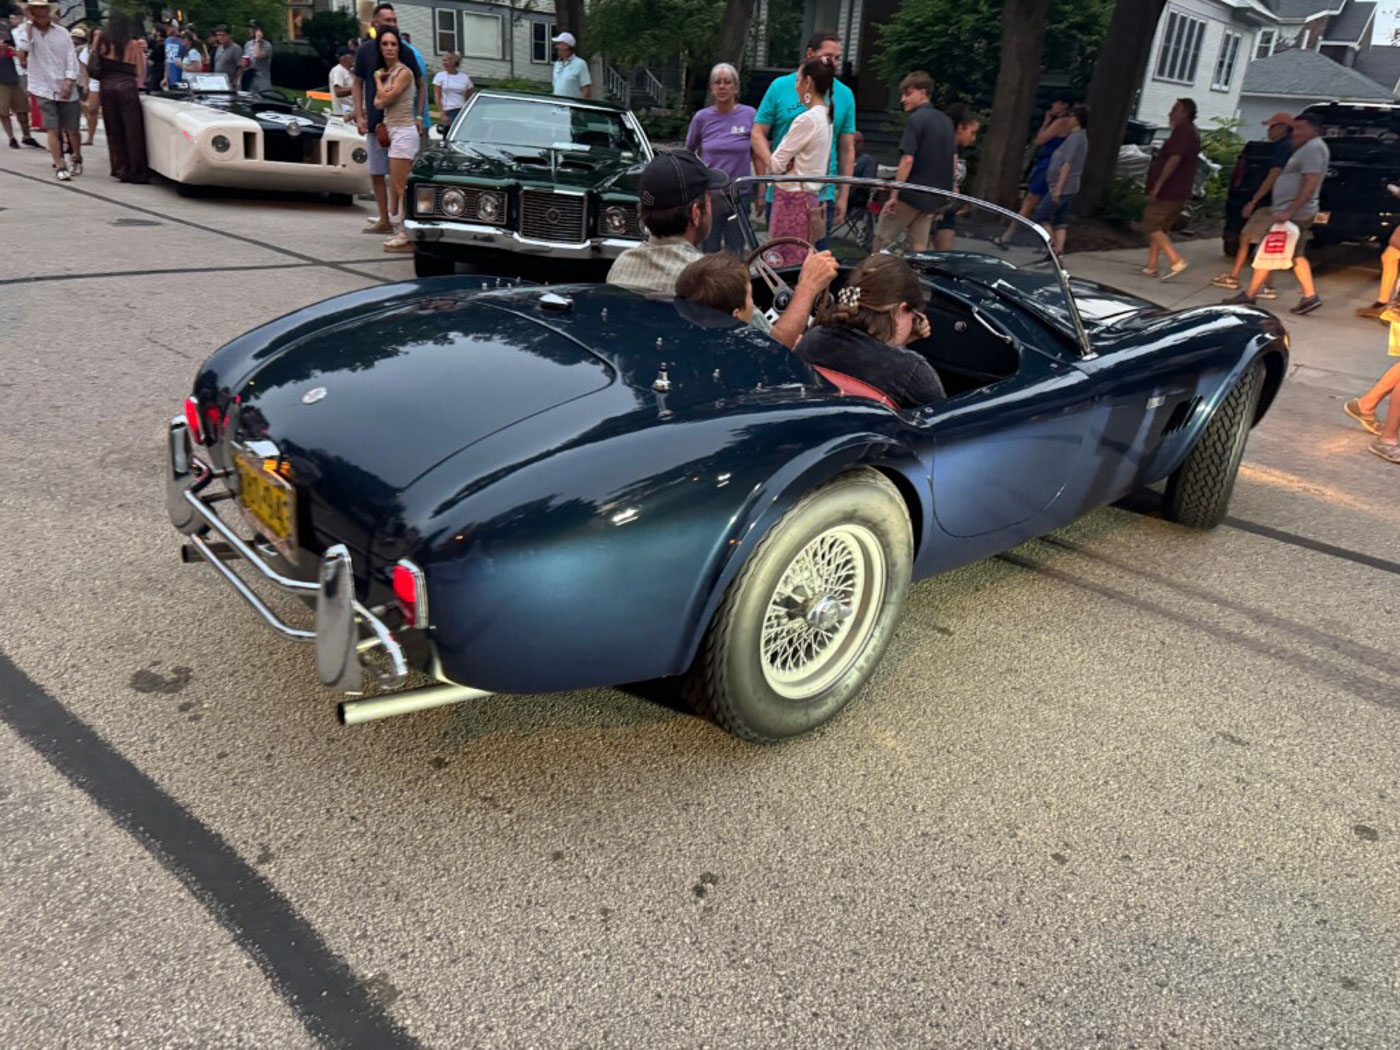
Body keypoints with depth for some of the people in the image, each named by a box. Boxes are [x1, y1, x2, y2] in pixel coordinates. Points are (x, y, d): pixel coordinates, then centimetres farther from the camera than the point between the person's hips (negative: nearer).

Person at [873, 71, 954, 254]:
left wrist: (893, 195, -17)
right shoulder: (946, 121, 12)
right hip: (935, 198, 8)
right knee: (919, 245, 11)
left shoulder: (915, 120, -13)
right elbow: (954, 161, 15)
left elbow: (907, 160, -20)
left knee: (882, 239, 6)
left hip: (912, 194, -7)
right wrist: (945, 192, 21)